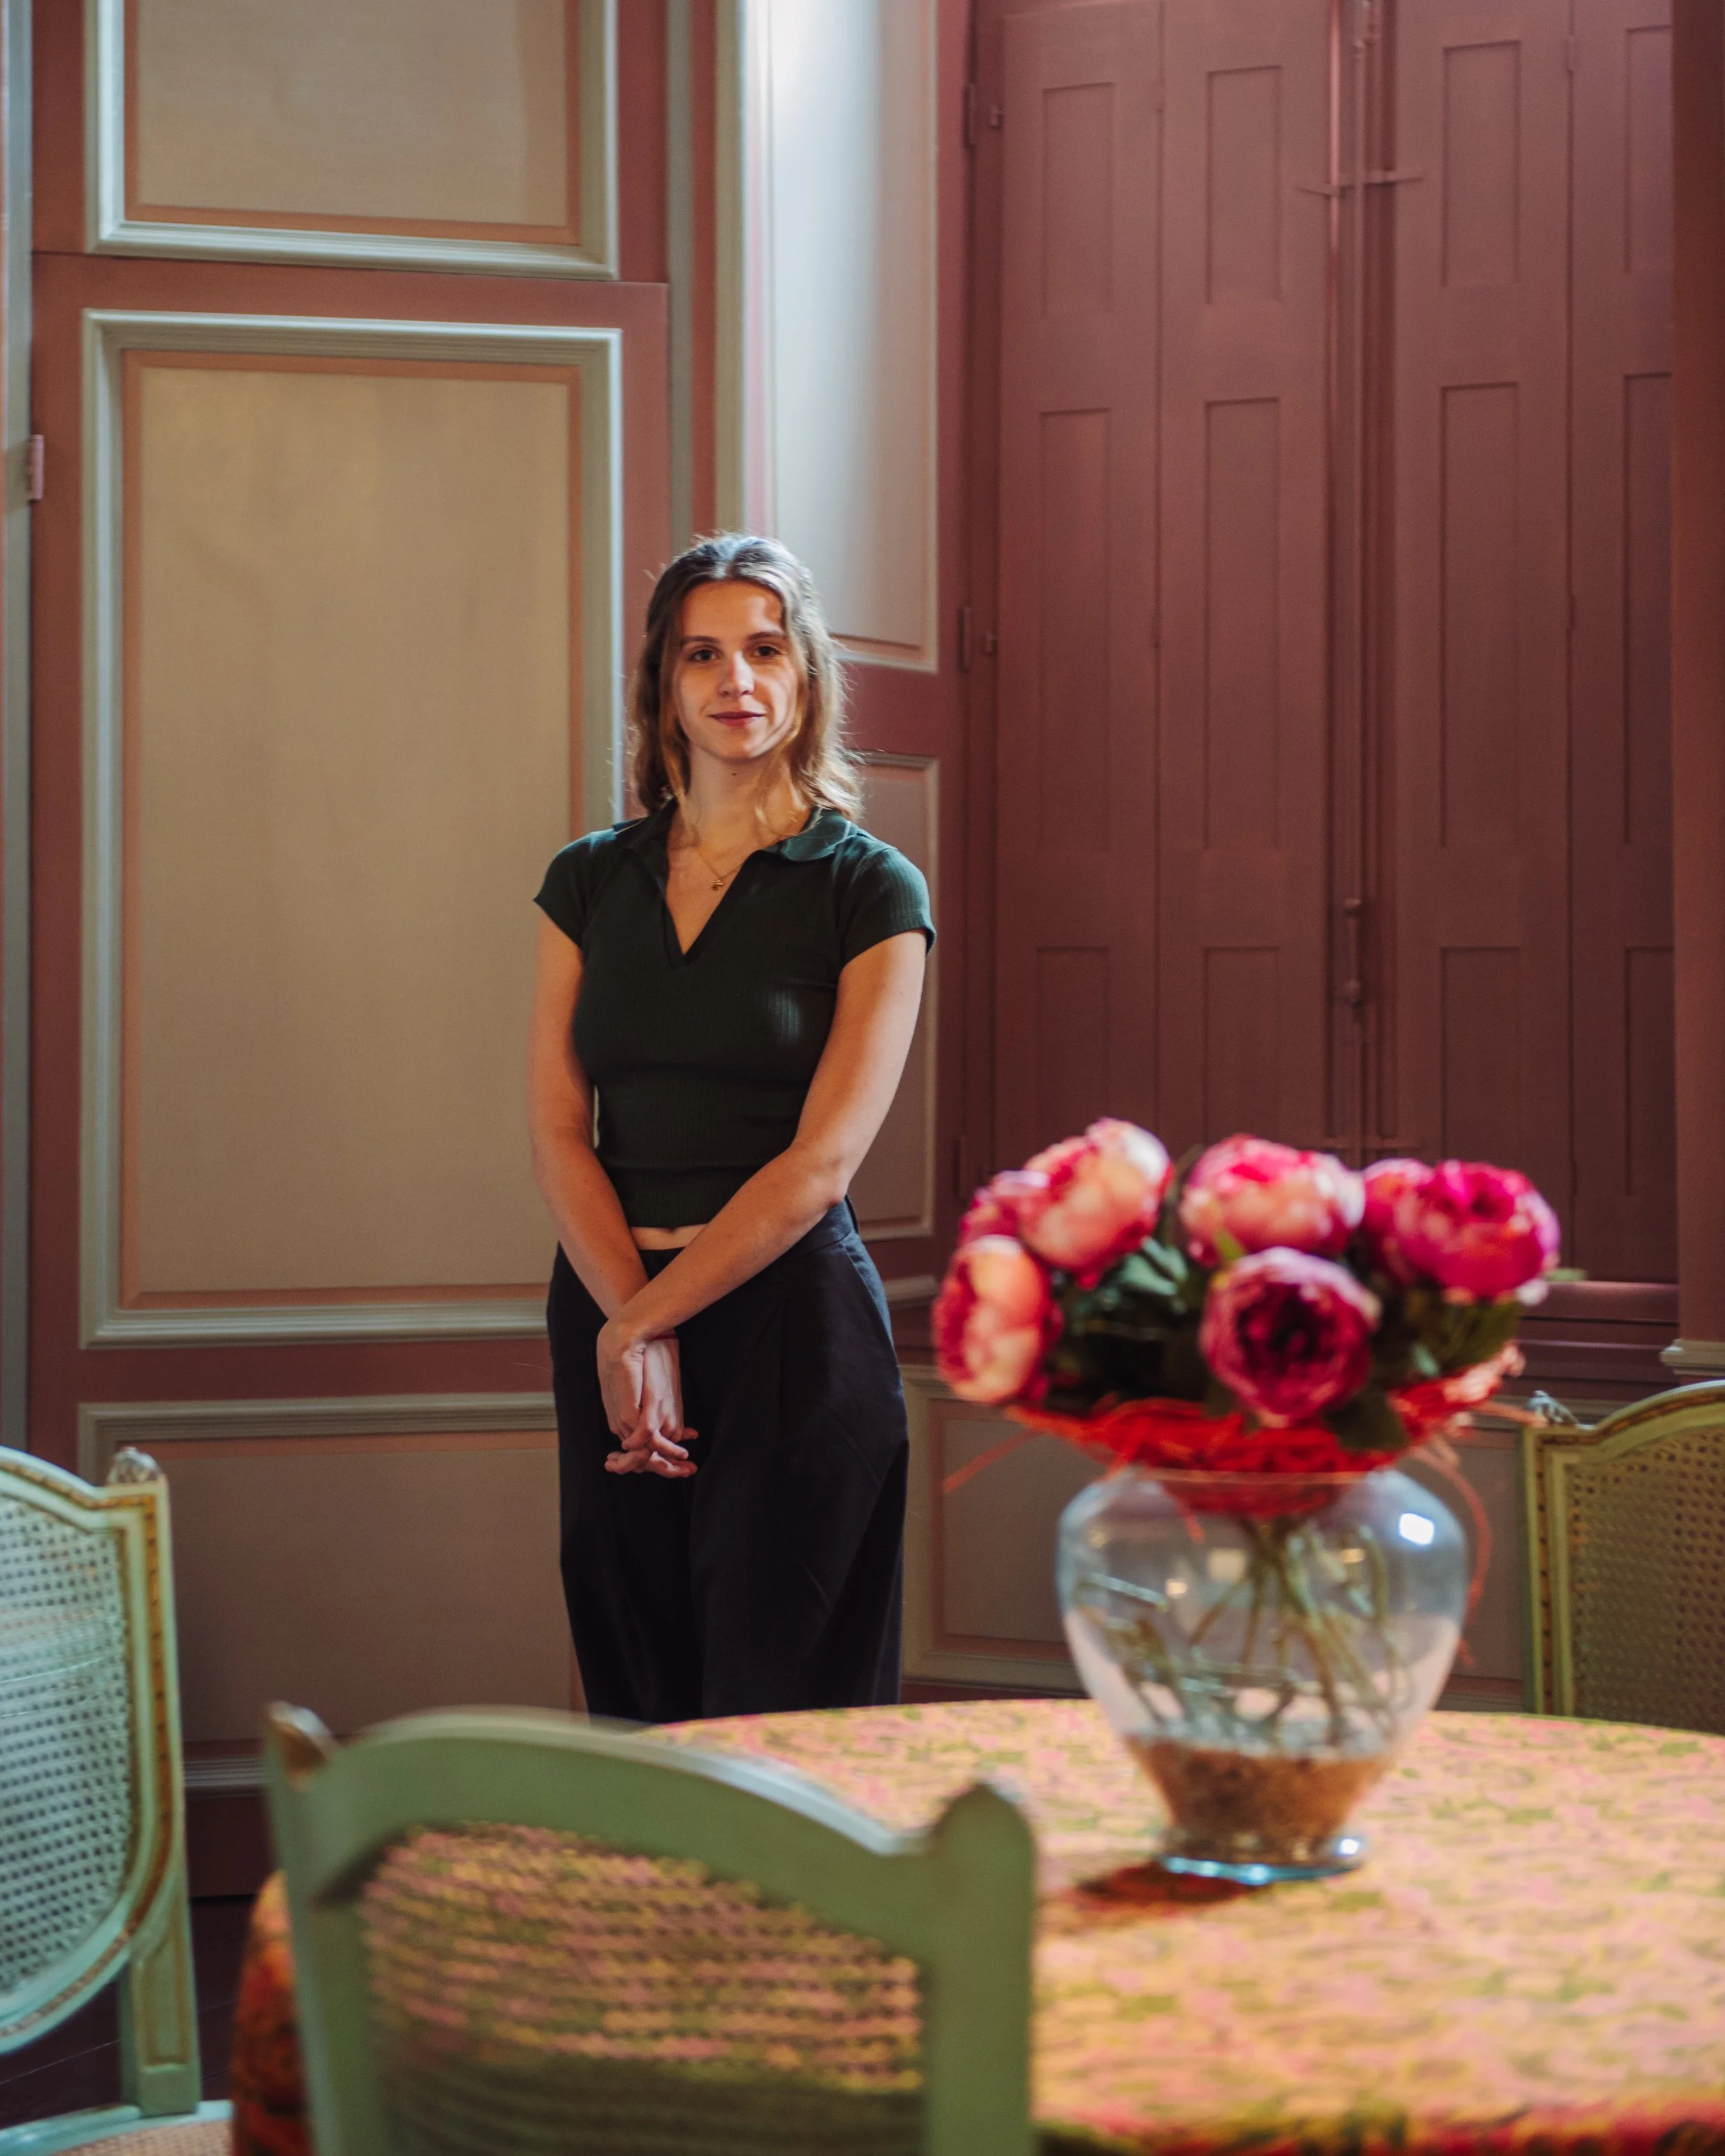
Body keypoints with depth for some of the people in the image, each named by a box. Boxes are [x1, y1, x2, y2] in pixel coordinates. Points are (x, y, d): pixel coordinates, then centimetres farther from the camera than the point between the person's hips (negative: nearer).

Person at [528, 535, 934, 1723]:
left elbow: (823, 1158, -9)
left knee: (778, 1710, -1)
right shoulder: (592, 880, 9)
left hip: (790, 1322, -4)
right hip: (612, 1322, 4)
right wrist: (629, 1332, -11)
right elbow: (558, 1132, 2)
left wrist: (642, 1318, -10)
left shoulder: (870, 890, -2)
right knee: (637, 1699, 9)